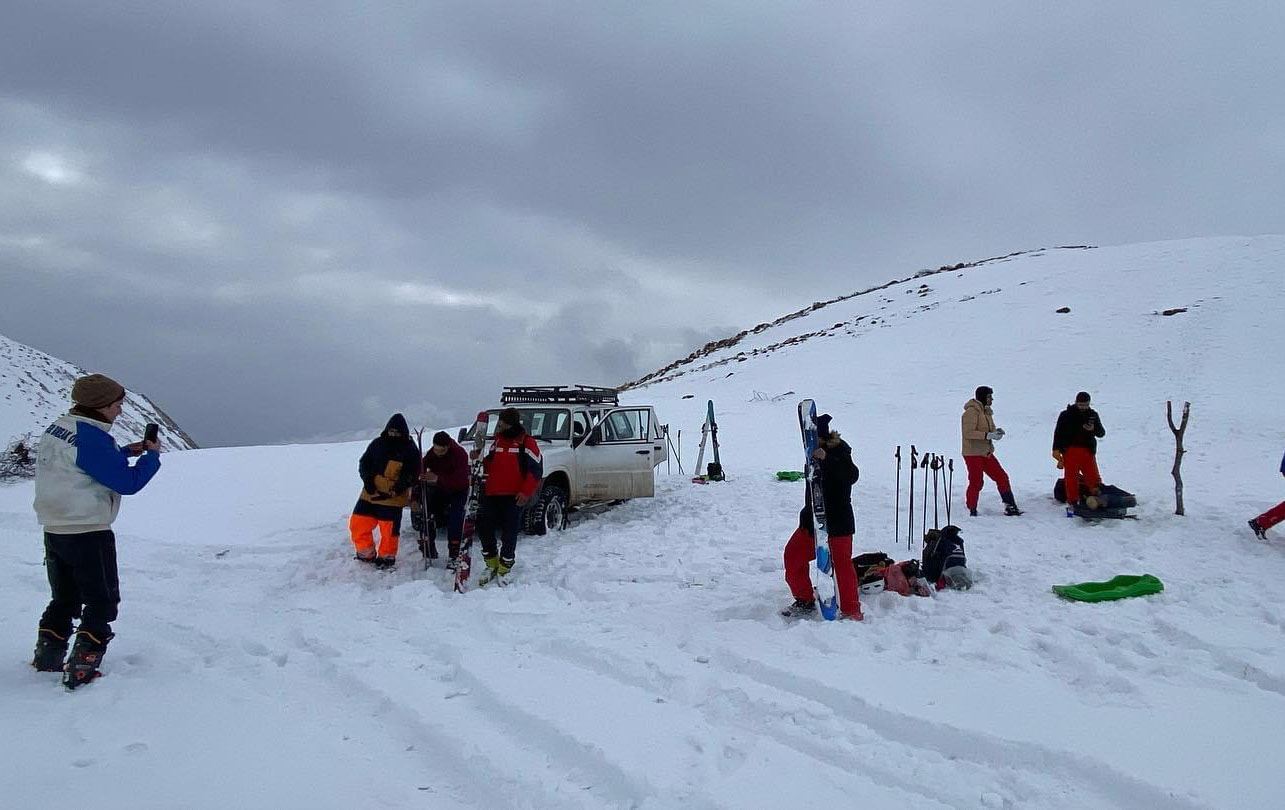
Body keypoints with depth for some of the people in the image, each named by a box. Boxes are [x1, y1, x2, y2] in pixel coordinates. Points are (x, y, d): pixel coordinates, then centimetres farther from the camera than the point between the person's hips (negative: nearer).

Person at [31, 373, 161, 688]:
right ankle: (82, 669, 3)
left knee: (64, 599, 23)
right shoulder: (91, 437, -22)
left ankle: (47, 658, 29)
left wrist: (126, 452, 13)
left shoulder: (57, 427, 6)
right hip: (88, 534, -9)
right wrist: (152, 455, -5)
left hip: (55, 530, 9)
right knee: (102, 602, 5)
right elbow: (128, 482, -19)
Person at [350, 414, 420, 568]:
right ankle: (366, 554, 23)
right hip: (370, 494, 4)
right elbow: (363, 463, 12)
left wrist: (398, 488, -20)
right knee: (357, 523, 4)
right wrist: (367, 480, -5)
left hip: (393, 498, -4)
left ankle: (386, 557, 19)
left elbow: (413, 474, -6)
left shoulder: (410, 450, -3)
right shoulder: (377, 444, 8)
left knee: (389, 529, -3)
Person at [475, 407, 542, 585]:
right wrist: (480, 461, 1)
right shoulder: (498, 440, 15)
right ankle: (492, 566, 20)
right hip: (492, 494, 6)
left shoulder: (526, 442, -5)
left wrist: (526, 492, -17)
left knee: (509, 534, -2)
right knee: (483, 527, 4)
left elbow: (536, 469, -9)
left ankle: (503, 571, 12)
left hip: (513, 497, -6)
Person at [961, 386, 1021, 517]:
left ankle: (1010, 507, 14)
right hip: (973, 454, -9)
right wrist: (987, 435, -26)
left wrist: (996, 431, -1)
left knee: (1002, 477, 7)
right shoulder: (971, 412, -15)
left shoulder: (986, 411, 14)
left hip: (986, 453, 9)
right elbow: (968, 433, -23)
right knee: (976, 482, -4)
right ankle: (971, 510, 9)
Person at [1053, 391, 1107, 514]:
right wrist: (1056, 448, -7)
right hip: (1070, 449, -2)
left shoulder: (1093, 415, 11)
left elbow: (1101, 433, 11)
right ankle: (1072, 502, 5)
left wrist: (1094, 429, -12)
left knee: (1093, 476, -6)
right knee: (1071, 477, -3)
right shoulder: (1066, 415, 3)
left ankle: (1097, 499, 5)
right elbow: (1058, 432, 2)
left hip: (1087, 450, 2)